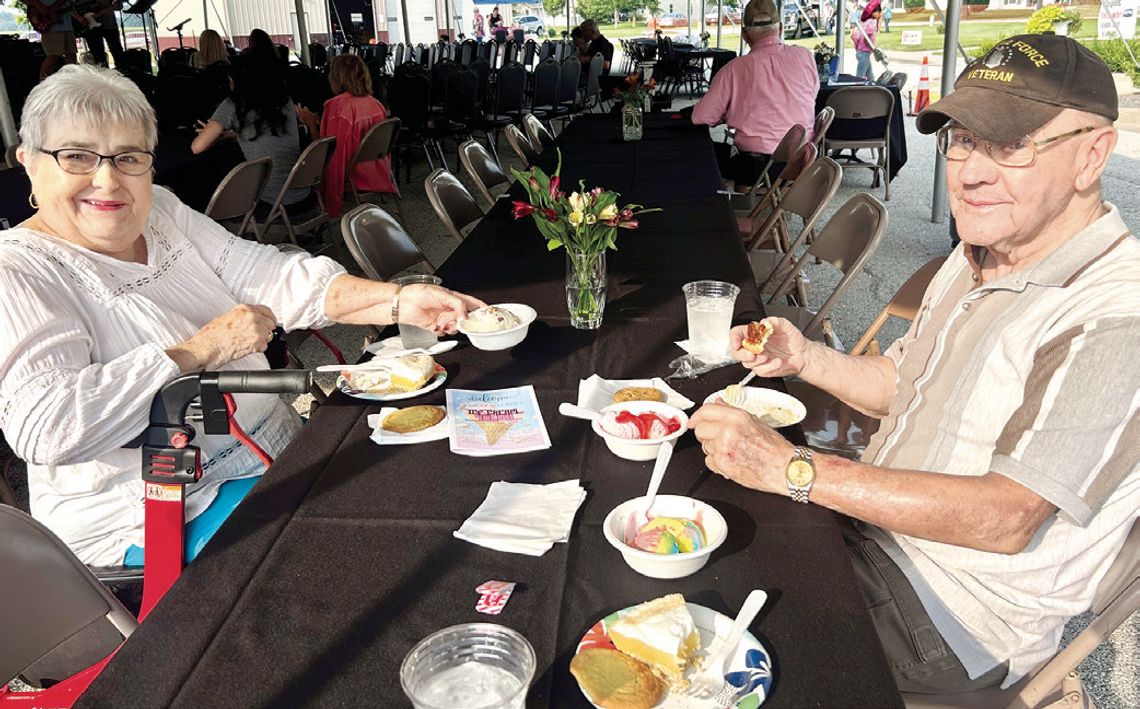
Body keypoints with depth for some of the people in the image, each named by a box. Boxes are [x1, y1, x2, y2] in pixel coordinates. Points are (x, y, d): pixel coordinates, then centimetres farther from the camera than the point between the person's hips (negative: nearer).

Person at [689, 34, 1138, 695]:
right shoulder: (981, 257, 4)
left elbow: (1007, 519, -31)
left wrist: (791, 467, -33)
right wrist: (803, 357, -5)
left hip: (956, 615, -8)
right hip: (876, 524, 8)